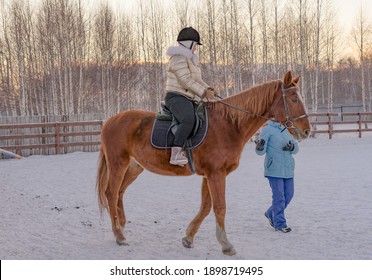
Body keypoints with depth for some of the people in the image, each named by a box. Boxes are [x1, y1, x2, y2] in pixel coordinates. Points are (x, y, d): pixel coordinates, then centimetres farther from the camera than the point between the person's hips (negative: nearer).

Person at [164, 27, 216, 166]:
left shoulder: (191, 59, 23)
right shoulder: (178, 58, -10)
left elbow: (198, 80, 22)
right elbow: (186, 81, -18)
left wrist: (208, 89, 3)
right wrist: (204, 92, -17)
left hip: (189, 99, 11)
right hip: (176, 97, -11)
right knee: (188, 120, -36)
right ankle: (176, 154, -41)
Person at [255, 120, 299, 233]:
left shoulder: (286, 129, 14)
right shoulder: (267, 129, -7)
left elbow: (296, 148, 12)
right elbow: (261, 151, -11)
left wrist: (292, 147, -11)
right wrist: (259, 147, -34)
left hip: (288, 169, 7)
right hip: (274, 170, -7)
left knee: (289, 194, 12)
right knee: (279, 196, -4)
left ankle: (271, 214, 31)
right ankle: (280, 223, 7)